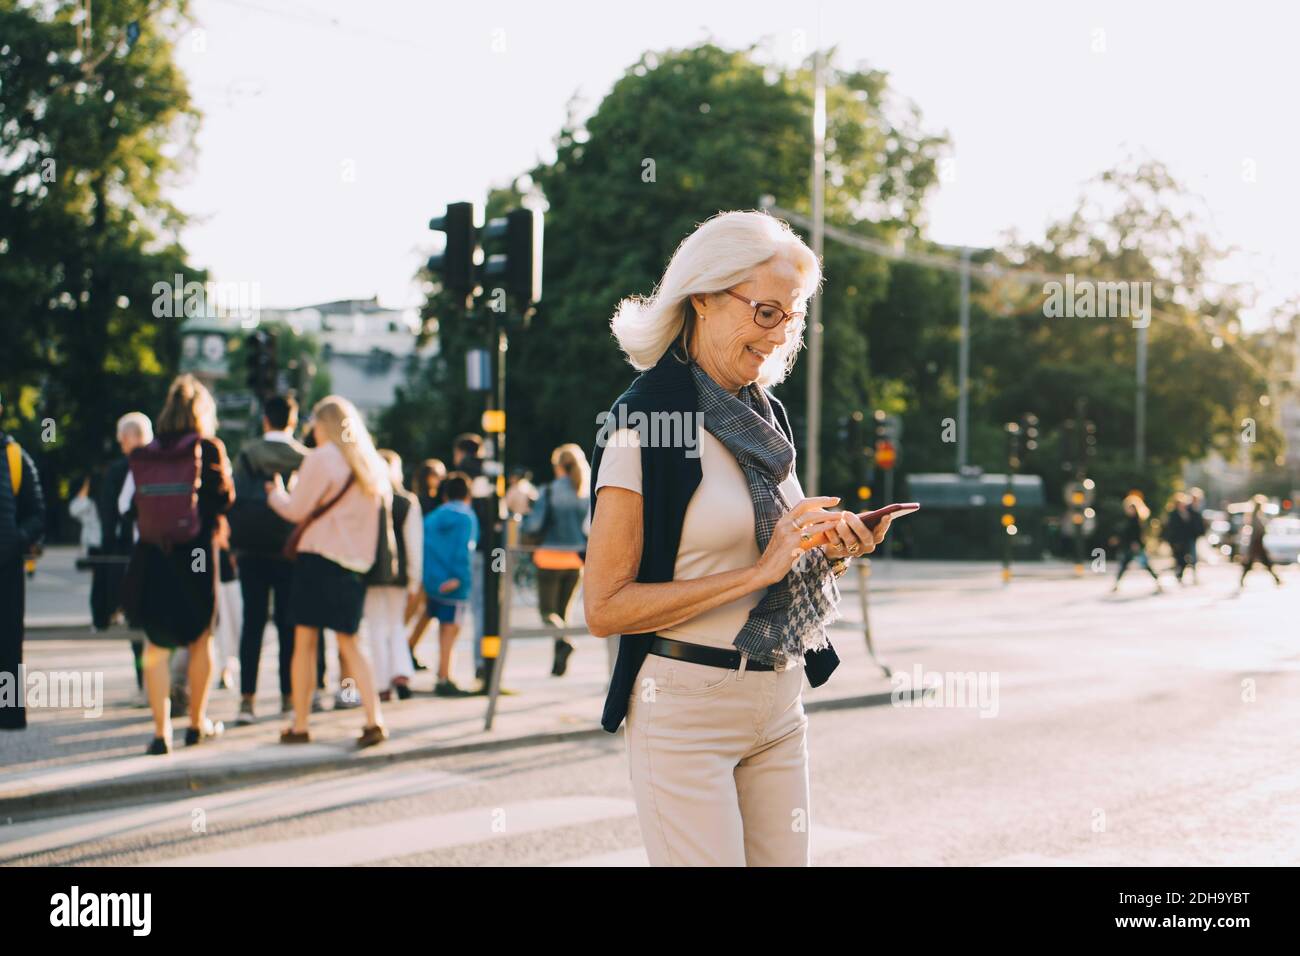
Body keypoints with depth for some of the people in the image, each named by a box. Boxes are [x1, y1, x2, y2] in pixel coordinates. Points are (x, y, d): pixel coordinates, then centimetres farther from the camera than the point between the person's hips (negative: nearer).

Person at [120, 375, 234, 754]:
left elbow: (127, 505, 6)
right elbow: (225, 499, -4)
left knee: (156, 645, 5)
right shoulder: (208, 449, -5)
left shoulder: (144, 455, 2)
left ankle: (161, 731, 0)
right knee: (200, 638, 15)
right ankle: (197, 723, 24)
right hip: (196, 552, -1)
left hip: (150, 554, 1)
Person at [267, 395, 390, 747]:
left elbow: (297, 509, -4)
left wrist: (275, 493, 14)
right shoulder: (373, 465, 11)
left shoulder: (321, 458, -7)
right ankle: (374, 720, -2)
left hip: (318, 559, -6)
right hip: (356, 563, 6)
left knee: (305, 640, 2)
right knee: (349, 643, 11)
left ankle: (299, 726, 4)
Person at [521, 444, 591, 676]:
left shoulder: (550, 491, -10)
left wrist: (521, 526, 9)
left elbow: (534, 524, -12)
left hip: (551, 557, -4)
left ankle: (564, 641, -23)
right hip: (576, 559, 4)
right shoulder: (589, 493, -1)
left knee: (547, 609, 6)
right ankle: (559, 662, 14)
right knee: (563, 609, 17)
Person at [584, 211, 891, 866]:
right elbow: (604, 608, -17)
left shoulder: (766, 415, 10)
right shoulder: (642, 420, -12)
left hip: (780, 701, 7)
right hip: (686, 709, -7)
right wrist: (759, 569, -19)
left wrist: (832, 549, 0)